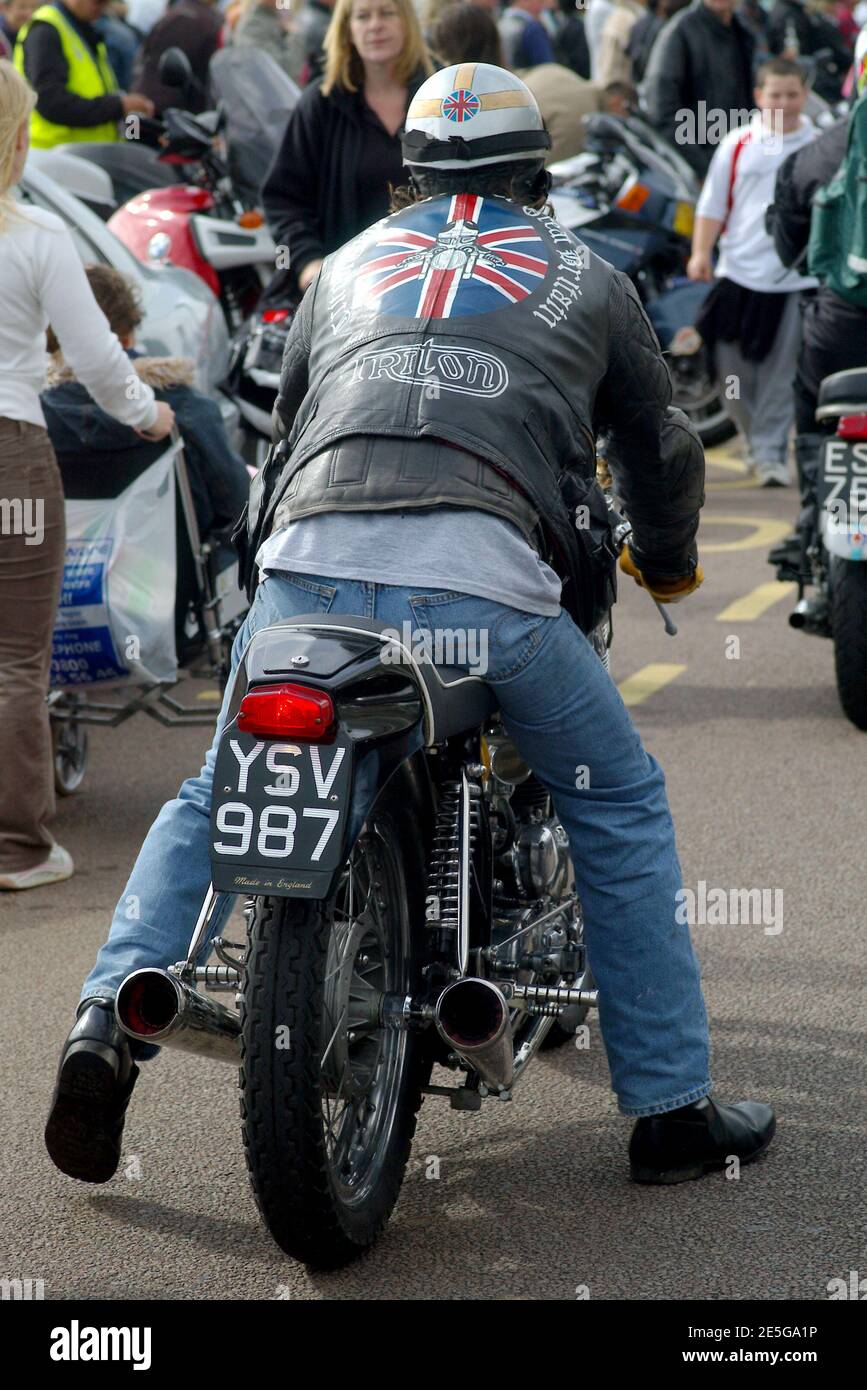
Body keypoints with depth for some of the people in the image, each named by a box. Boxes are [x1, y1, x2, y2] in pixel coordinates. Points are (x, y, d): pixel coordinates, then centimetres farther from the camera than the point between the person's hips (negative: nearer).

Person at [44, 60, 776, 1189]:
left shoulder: (351, 264, 30)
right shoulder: (588, 279, 24)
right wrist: (669, 563, 52)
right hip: (486, 572, -2)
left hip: (308, 562, 2)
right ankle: (671, 1109, 16)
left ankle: (109, 1026, 2)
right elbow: (659, 445, 33)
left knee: (214, 800, 23)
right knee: (620, 808, 16)